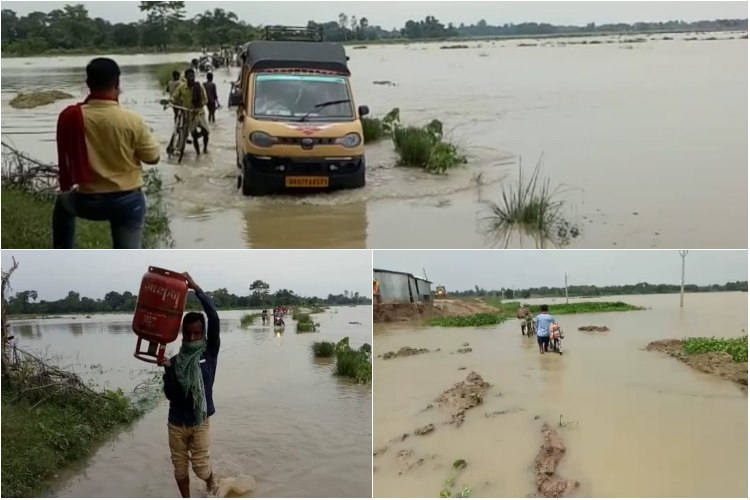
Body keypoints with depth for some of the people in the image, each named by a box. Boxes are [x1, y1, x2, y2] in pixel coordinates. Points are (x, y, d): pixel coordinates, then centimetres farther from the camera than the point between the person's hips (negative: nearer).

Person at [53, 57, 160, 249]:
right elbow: (153, 158, -4)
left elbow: (67, 158, 6)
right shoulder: (132, 121, -17)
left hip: (88, 201, 2)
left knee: (63, 202, 37)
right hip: (127, 200, -2)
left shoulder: (71, 117, -10)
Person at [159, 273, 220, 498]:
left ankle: (211, 480, 35)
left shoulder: (210, 352, -7)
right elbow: (170, 395, -7)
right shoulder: (174, 361, -2)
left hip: (199, 422, -2)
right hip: (176, 423, 2)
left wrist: (196, 289, -25)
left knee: (200, 466, 1)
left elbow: (214, 319, -21)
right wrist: (168, 370, -22)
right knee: (180, 466, 11)